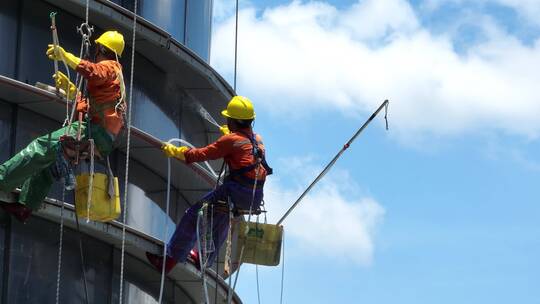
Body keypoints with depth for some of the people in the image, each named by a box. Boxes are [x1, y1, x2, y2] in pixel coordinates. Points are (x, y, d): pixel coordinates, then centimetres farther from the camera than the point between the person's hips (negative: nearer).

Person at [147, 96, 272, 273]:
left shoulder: (230, 140, -8)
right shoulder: (257, 139, 15)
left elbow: (202, 154, -6)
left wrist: (174, 151, 6)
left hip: (237, 192, -8)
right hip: (256, 198, 8)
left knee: (193, 216, 4)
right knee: (220, 220, 33)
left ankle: (170, 260, 4)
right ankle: (205, 259, 46)